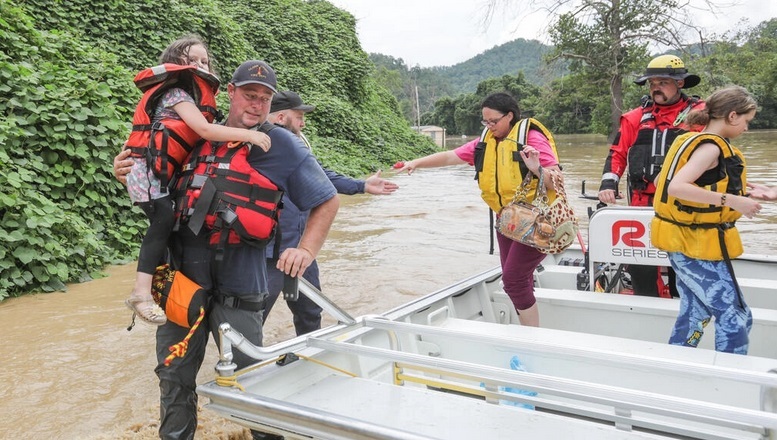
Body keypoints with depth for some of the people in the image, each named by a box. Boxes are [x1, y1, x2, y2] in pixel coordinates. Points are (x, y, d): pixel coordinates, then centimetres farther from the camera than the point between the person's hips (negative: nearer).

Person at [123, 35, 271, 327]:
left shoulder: (197, 97, 19)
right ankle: (141, 293, -28)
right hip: (148, 170, -10)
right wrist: (247, 135, -26)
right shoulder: (176, 93, -9)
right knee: (164, 219, -25)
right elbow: (204, 130, -23)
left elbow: (204, 135, 11)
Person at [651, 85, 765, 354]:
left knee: (694, 315, 17)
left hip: (685, 244, 10)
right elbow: (676, 187, -30)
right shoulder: (711, 147, -16)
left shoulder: (694, 141, 11)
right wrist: (730, 200, -31)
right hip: (698, 249, -10)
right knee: (735, 318, -2)